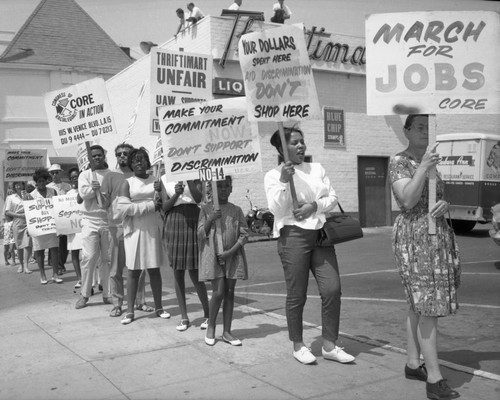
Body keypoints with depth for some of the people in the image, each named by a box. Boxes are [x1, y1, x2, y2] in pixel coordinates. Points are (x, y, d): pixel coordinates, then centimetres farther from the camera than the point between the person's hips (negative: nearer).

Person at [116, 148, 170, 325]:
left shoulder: (155, 181, 9)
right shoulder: (127, 183, 1)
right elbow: (123, 208, -11)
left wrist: (161, 192, -10)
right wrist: (149, 206, -14)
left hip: (153, 229, 2)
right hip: (135, 229, -2)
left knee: (154, 269, 7)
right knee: (134, 270, 1)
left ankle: (158, 307, 18)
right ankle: (130, 311, 9)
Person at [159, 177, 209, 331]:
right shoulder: (164, 179, 8)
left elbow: (199, 199, -7)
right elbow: (165, 206, 2)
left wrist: (189, 181, -18)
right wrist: (176, 194, -15)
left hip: (193, 222, -2)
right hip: (174, 224, 2)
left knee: (194, 273, -4)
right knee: (177, 274, 4)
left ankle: (207, 314, 10)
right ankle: (184, 317, 14)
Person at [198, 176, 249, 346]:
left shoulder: (236, 210, 6)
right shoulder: (206, 208, 3)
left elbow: (244, 234, 2)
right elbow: (201, 234, 1)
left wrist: (231, 251, -11)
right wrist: (210, 219, -16)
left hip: (232, 256, 2)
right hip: (213, 255, -2)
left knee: (230, 292, 5)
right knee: (218, 292, -7)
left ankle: (227, 331, 13)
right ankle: (210, 327, 13)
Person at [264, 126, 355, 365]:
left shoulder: (317, 169, 16)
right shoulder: (273, 175, 3)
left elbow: (332, 198, 11)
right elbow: (276, 208, -8)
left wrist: (314, 205, -7)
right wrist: (283, 182, -19)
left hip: (320, 233, 5)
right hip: (293, 235, -4)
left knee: (332, 289, -3)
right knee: (296, 295, 0)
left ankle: (329, 345, 9)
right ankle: (298, 346, 17)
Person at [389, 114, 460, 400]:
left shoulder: (431, 162, 16)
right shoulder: (399, 162, -5)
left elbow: (440, 198, 16)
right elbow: (408, 200, -17)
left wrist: (445, 204, -7)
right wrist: (424, 168, -26)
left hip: (439, 235, 8)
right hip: (414, 236, -8)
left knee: (419, 304, 12)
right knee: (428, 306, -12)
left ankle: (413, 364, 21)